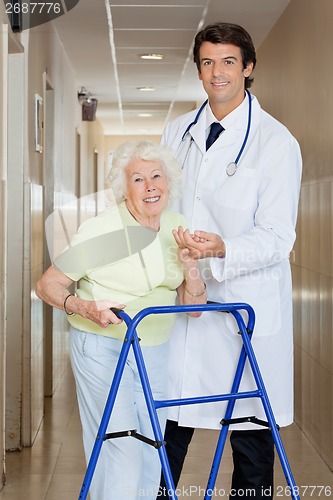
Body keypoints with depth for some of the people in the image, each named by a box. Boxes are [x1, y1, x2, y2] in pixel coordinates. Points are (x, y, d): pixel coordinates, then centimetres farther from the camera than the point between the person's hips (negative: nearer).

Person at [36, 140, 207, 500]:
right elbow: (47, 285, -10)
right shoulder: (101, 230, -16)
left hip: (155, 350, 6)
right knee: (120, 451, -10)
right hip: (102, 347, -5)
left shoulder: (178, 228, 1)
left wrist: (190, 266, -14)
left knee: (151, 453, 11)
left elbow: (194, 308, 4)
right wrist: (85, 307, -28)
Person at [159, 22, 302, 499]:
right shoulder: (178, 131, 11)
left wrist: (222, 249, -29)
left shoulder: (276, 142, -6)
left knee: (250, 432, 5)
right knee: (169, 421, 9)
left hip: (245, 304, -4)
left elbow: (276, 237, -11)